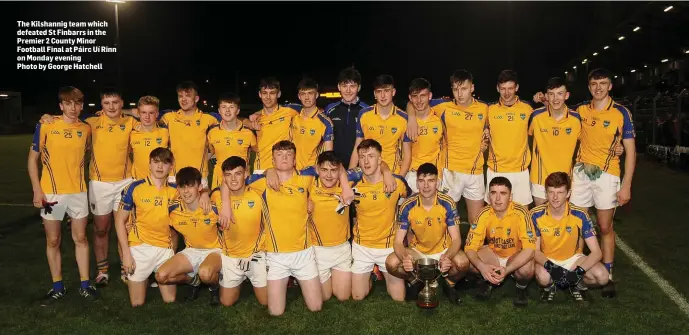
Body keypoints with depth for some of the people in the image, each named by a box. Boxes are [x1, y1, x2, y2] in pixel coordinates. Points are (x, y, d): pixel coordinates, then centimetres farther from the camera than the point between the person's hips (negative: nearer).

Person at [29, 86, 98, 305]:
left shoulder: (86, 129, 2)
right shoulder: (45, 126, -6)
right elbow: (33, 159, -2)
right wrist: (37, 190, -8)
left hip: (78, 192, 2)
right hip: (51, 193, -2)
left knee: (80, 238, 8)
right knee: (53, 241, 8)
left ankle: (85, 284, 18)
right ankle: (57, 287, 20)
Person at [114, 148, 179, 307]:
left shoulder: (175, 190, -1)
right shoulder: (135, 188, -7)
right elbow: (120, 220, -3)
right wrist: (126, 253, -9)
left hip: (165, 248, 2)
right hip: (140, 247, -2)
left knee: (170, 300, 9)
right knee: (137, 303, 6)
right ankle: (143, 279, 35)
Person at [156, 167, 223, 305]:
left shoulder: (213, 206, -21)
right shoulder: (173, 209, -13)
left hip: (214, 250, -4)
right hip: (191, 251, 4)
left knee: (205, 273, -37)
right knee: (161, 276, -14)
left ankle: (214, 286, 1)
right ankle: (194, 280, 14)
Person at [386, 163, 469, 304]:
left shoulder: (447, 204, -19)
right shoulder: (408, 206, -17)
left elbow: (456, 239, -17)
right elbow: (398, 241, -15)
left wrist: (447, 257, -40)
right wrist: (404, 258, -38)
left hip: (443, 250, -1)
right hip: (417, 251, 1)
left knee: (462, 262, -33)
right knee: (391, 263, -27)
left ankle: (449, 283, 5)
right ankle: (415, 281, 8)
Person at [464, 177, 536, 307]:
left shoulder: (520, 213, -26)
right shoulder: (484, 214, -19)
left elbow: (529, 249, -29)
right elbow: (470, 247, -21)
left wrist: (507, 270, -41)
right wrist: (481, 266, -42)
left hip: (516, 256, -2)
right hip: (493, 255, 2)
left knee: (527, 268, -35)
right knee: (471, 261, -27)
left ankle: (521, 288, 2)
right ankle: (487, 281, 7)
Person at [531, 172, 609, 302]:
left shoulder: (580, 215, -19)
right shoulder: (536, 215, -19)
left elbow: (596, 252, -18)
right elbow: (535, 251, -12)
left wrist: (578, 271, -33)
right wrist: (550, 266, -32)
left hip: (573, 258, 1)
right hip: (547, 260, -1)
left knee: (602, 276, -26)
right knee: (543, 277, -36)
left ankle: (578, 285, 8)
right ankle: (550, 287, 2)